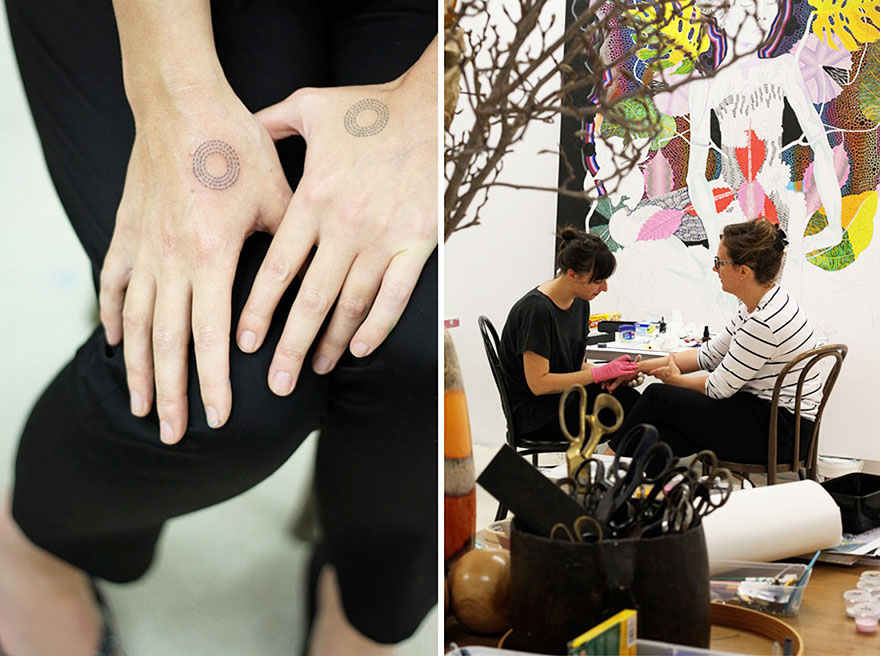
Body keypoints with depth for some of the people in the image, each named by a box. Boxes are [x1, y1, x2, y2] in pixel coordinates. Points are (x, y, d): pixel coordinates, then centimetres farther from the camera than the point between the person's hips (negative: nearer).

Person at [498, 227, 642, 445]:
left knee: (630, 398, -18)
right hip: (534, 415, -8)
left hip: (565, 395, 8)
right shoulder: (536, 309, -20)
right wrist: (600, 372, -19)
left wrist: (608, 372, -8)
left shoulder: (580, 303, 6)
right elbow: (538, 383, -21)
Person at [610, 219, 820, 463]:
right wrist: (640, 367, 8)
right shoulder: (760, 304, 5)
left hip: (779, 432, -9)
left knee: (657, 396, -6)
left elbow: (719, 388, -17)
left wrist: (677, 380, 4)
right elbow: (709, 354, 10)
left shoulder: (765, 322, -26)